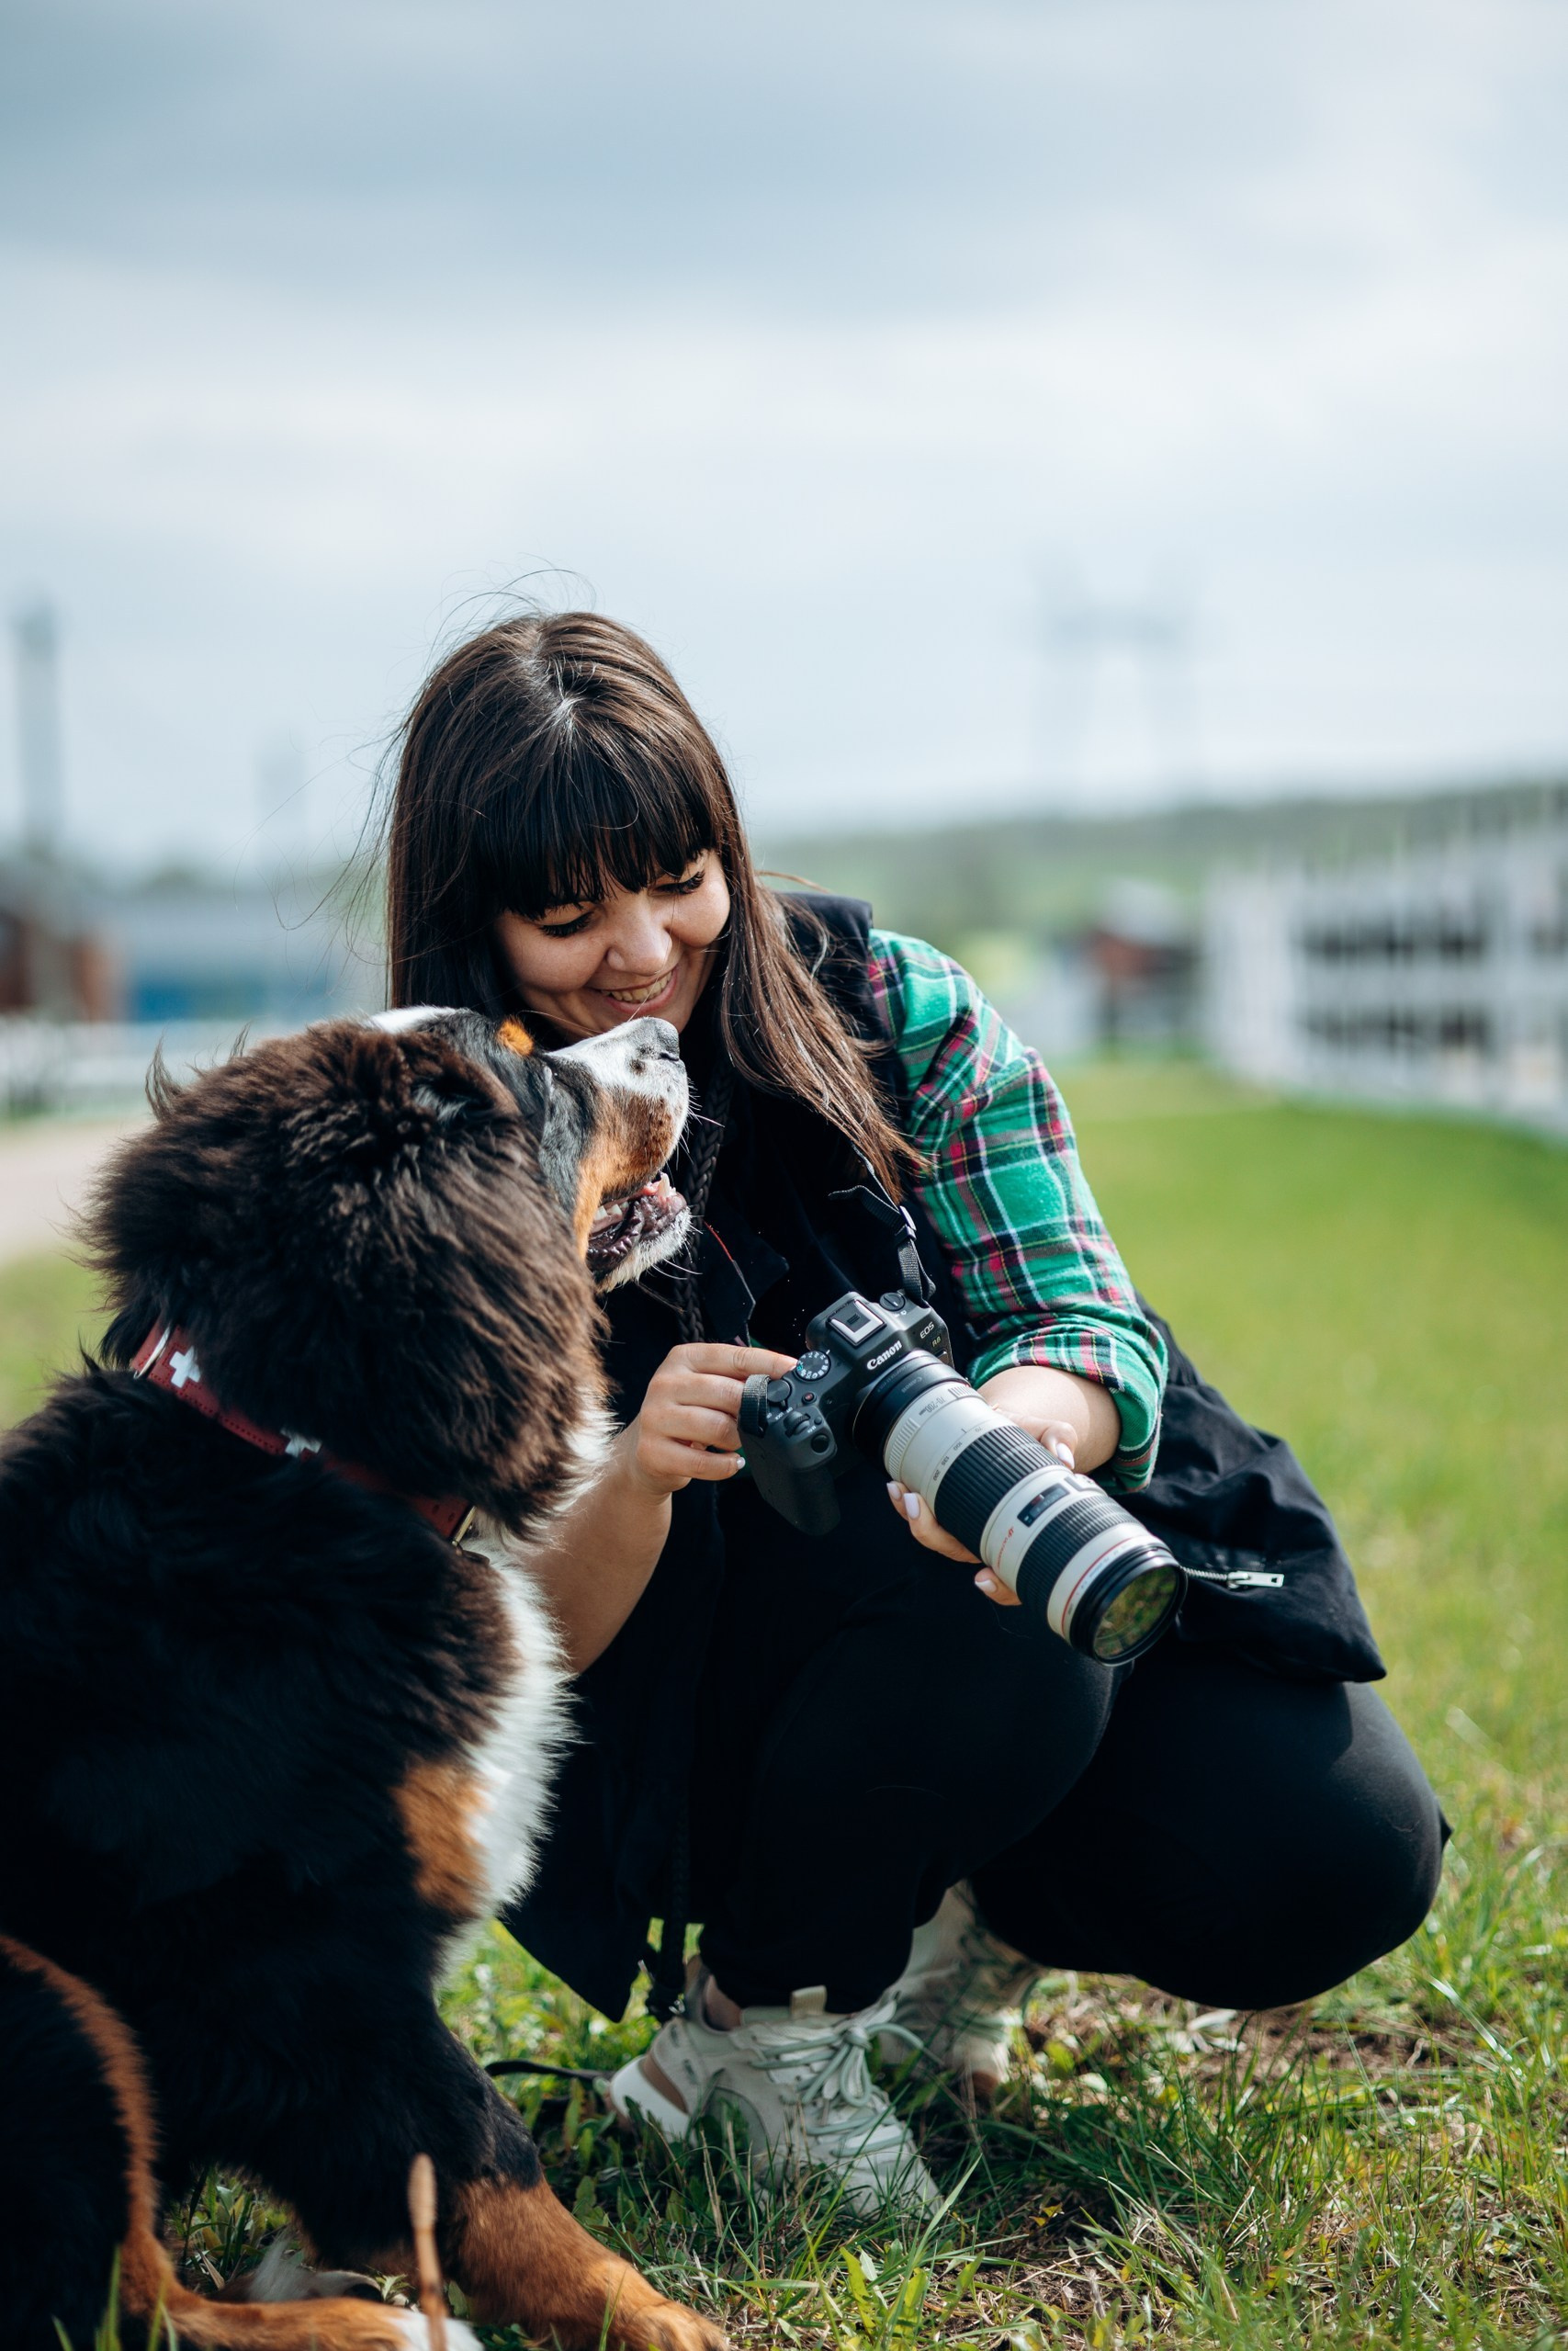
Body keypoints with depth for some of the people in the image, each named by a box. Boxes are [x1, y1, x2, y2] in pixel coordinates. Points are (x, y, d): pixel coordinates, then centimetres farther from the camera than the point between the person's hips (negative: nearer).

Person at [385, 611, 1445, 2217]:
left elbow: (1090, 1323, -14)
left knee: (1338, 1858, -19)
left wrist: (1020, 1420, -40)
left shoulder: (891, 1011, -10)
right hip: (701, 1698, -3)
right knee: (981, 1611, -35)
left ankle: (967, 1924, 12)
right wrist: (636, 1477, -39)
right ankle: (761, 2021, -7)